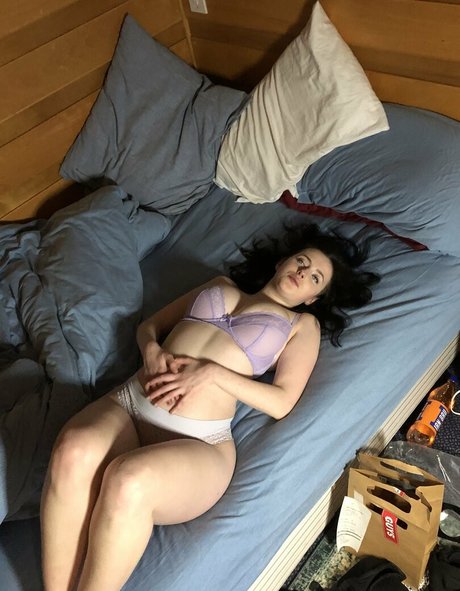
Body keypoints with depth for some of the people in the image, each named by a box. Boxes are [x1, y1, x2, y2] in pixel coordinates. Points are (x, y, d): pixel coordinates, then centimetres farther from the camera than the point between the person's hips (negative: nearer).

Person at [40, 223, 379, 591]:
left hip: (195, 441, -3)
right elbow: (150, 324, 25)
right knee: (73, 452, -32)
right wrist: (152, 350, 1)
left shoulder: (303, 323, 14)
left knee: (128, 481, -37)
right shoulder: (222, 284, 25)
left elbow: (282, 402, 0)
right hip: (129, 401, 4)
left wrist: (212, 372, -10)